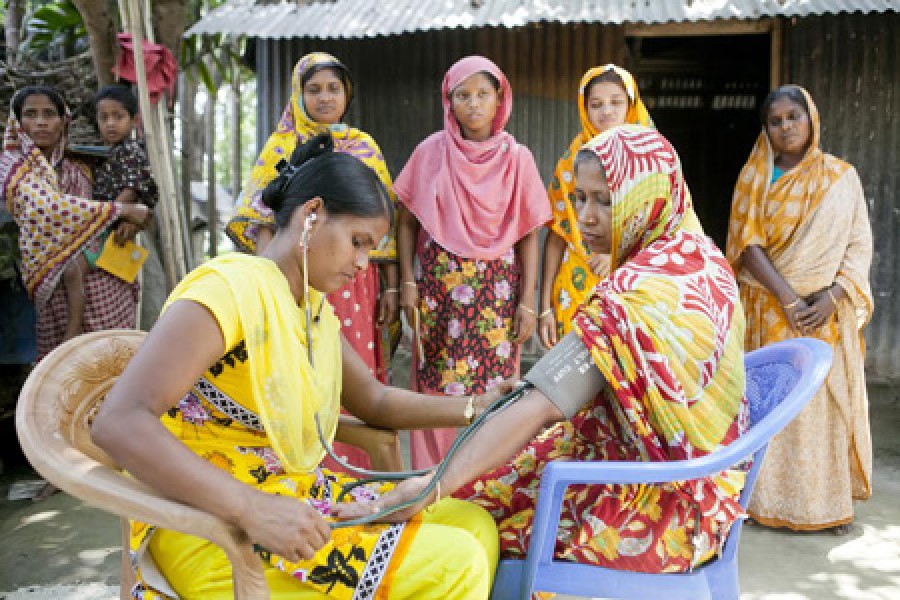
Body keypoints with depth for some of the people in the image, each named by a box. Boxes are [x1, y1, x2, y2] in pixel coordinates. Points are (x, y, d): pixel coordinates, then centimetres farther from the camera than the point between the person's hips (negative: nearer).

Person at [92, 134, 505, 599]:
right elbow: (121, 423, -28)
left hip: (301, 499, 9)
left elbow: (374, 401, 18)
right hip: (219, 528, -9)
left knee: (474, 525, 4)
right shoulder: (228, 287, -18)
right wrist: (252, 508, -36)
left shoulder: (315, 308, 11)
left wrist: (472, 409, 4)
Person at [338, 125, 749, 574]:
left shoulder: (635, 296, -28)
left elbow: (538, 410, -34)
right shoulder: (702, 256, 1)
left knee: (469, 498, 2)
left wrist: (430, 490, -33)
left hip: (660, 507, -8)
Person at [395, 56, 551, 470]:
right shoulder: (430, 152, 2)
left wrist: (527, 300, -4)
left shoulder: (516, 157, 1)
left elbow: (528, 233, 1)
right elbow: (406, 220, 6)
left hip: (497, 290, 0)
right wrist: (407, 282, -3)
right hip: (438, 287, 0)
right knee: (436, 388, 2)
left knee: (495, 390, 0)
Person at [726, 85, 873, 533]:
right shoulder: (754, 178, 4)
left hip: (828, 312, 1)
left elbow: (859, 244, 2)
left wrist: (831, 297, -14)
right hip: (771, 309, -1)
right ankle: (772, 501, 9)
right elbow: (748, 243, -6)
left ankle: (829, 502, 13)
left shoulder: (842, 176, 6)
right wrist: (789, 299, -16)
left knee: (828, 402, 3)